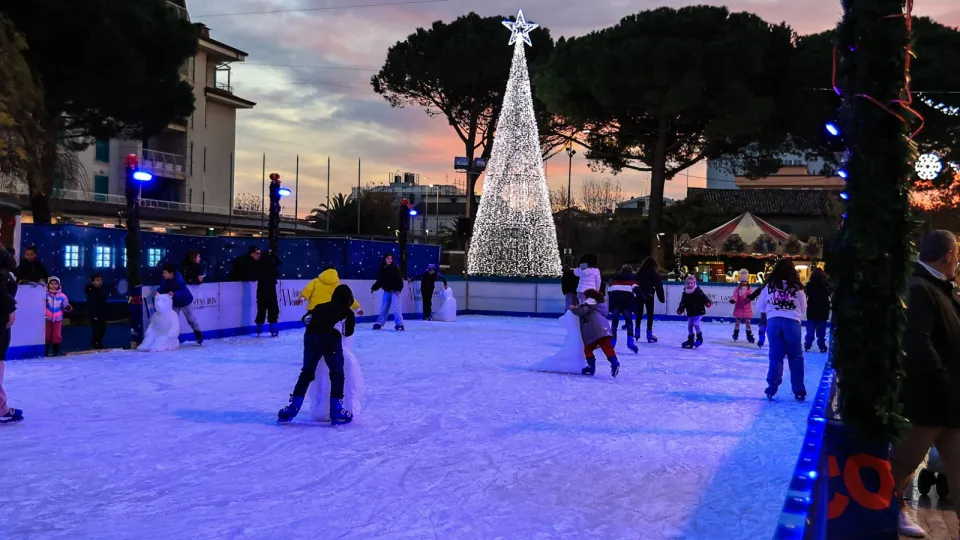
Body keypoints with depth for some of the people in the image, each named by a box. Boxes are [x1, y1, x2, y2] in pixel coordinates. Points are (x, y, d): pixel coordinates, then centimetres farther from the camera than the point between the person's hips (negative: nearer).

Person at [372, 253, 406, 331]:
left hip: (395, 290, -5)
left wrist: (398, 289, -24)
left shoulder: (395, 268, -9)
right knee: (384, 307, 12)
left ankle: (400, 324, -13)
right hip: (386, 290, 5)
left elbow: (399, 279, -14)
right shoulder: (382, 269, 5)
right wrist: (374, 288, 12)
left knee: (396, 306, -13)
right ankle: (379, 323, 22)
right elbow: (379, 280, 14)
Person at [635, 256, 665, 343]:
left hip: (639, 295, 4)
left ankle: (637, 334, 13)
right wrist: (661, 298, -5)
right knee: (650, 315, 0)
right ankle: (649, 335, -4)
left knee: (639, 314, 11)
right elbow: (659, 286, -7)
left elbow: (635, 284, 9)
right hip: (649, 296, -4)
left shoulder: (639, 273, 9)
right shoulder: (654, 274, -3)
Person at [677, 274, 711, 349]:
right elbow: (683, 303, 5)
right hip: (690, 313, 6)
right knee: (689, 326, 8)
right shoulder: (685, 294, 2)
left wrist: (708, 302, -38)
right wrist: (680, 310, -8)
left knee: (696, 324, -17)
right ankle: (690, 340, 20)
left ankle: (699, 338, 2)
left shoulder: (698, 291, -12)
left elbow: (704, 297, -20)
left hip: (698, 312, -6)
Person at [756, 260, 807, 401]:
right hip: (792, 322, -1)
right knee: (796, 356, 9)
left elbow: (760, 306, 13)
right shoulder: (797, 287, 4)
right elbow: (803, 309, 12)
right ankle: (799, 391, 11)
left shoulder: (770, 285, 6)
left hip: (773, 321, 1)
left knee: (776, 355, 9)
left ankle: (772, 389, 4)